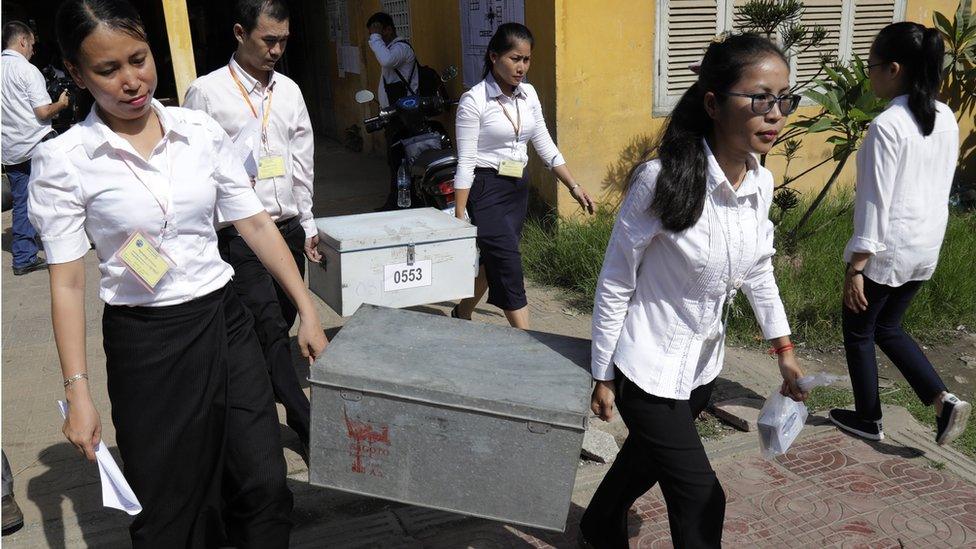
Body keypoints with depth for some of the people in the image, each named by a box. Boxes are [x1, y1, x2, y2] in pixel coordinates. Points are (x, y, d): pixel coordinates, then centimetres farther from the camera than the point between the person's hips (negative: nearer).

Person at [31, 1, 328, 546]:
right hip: (145, 342, -2)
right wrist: (78, 391, -9)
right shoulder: (64, 160, -7)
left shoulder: (202, 130, 0)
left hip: (224, 322, 2)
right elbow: (68, 282, -6)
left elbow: (256, 223, 2)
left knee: (265, 484, 5)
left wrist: (308, 311, -1)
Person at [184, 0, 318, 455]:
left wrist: (308, 225, 15)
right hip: (240, 234, -5)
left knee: (278, 328, 12)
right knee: (270, 333, -6)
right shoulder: (207, 92, -6)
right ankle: (308, 426, 3)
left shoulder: (289, 90, 10)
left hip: (288, 228, 6)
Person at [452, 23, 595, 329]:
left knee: (493, 261, 17)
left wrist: (574, 186, 0)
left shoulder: (528, 94, 5)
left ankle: (462, 315, 40)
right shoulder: (474, 101, -14)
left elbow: (545, 146, 9)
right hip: (486, 189, -7)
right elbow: (465, 162, -14)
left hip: (518, 188, 7)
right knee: (510, 269, -9)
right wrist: (459, 218, -15)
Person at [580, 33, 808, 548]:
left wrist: (784, 349, 11)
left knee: (647, 456, 27)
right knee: (701, 499, -1)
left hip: (702, 364, 7)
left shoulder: (761, 183, -6)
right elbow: (615, 282, -17)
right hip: (649, 367, -7)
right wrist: (602, 377, -10)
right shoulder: (662, 180, -25)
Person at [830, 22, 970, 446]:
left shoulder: (887, 125, -21)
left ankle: (868, 420, 25)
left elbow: (875, 201, -21)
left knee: (858, 332, 13)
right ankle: (943, 400, 11)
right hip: (926, 246, 8)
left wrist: (856, 267, -17)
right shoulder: (947, 119, 4)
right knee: (888, 328, 23)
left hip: (887, 250, -8)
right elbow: (942, 186, 12)